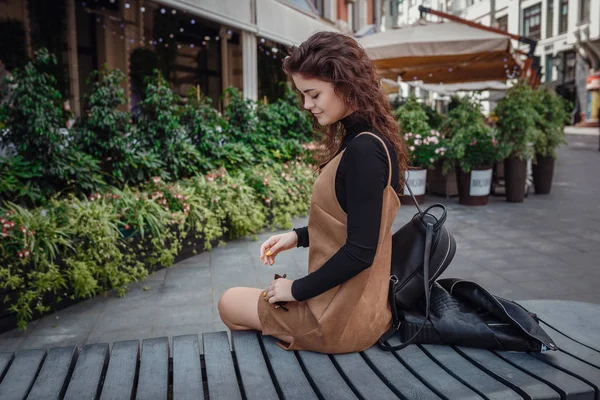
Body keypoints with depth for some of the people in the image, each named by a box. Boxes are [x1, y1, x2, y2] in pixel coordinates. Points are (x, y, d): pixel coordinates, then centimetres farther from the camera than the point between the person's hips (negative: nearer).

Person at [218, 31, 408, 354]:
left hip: (342, 318, -9)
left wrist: (298, 289, -13)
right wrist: (298, 237, 5)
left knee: (230, 303, 13)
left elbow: (360, 251, -25)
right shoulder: (372, 140, 5)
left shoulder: (363, 150, -25)